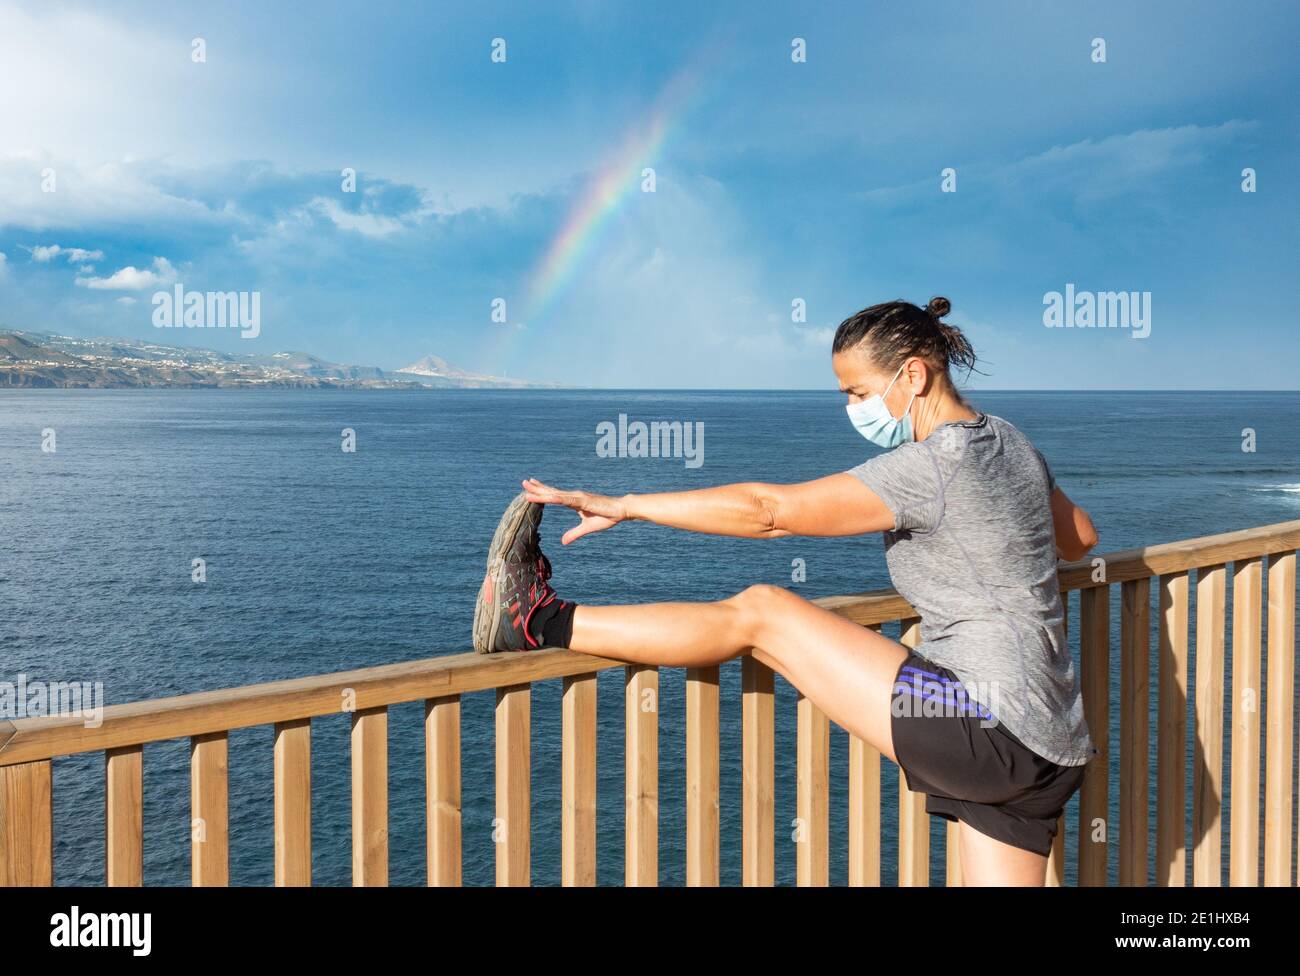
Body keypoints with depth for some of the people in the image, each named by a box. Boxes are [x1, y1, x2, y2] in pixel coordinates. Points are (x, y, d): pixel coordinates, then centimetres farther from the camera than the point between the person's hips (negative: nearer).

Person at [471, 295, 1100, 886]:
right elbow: (1080, 538, 29)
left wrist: (624, 506, -16)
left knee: (760, 613, -8)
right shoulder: (1008, 443, 11)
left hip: (989, 730, -10)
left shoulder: (934, 465, -17)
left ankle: (542, 623, -2)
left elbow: (769, 511, -20)